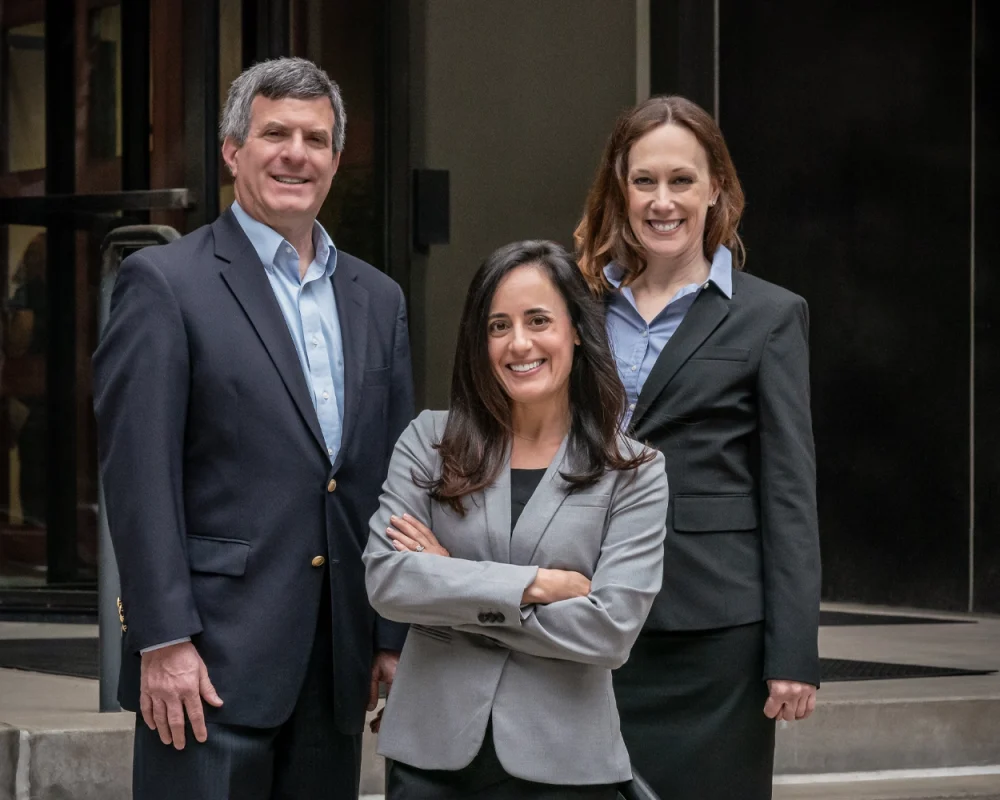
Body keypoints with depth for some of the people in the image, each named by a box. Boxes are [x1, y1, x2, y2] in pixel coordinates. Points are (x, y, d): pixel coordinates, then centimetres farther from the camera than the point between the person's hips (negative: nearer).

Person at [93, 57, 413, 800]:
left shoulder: (378, 299, 15)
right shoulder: (165, 282, -3)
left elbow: (395, 479, 16)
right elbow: (139, 475, -9)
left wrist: (395, 638, 11)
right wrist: (163, 642, -15)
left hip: (339, 665, 6)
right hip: (215, 656, -5)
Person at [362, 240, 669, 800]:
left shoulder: (634, 472, -2)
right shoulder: (429, 441, 2)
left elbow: (612, 631, -12)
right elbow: (387, 580, -9)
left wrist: (453, 590, -9)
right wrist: (537, 585, -14)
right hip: (432, 752, 1)